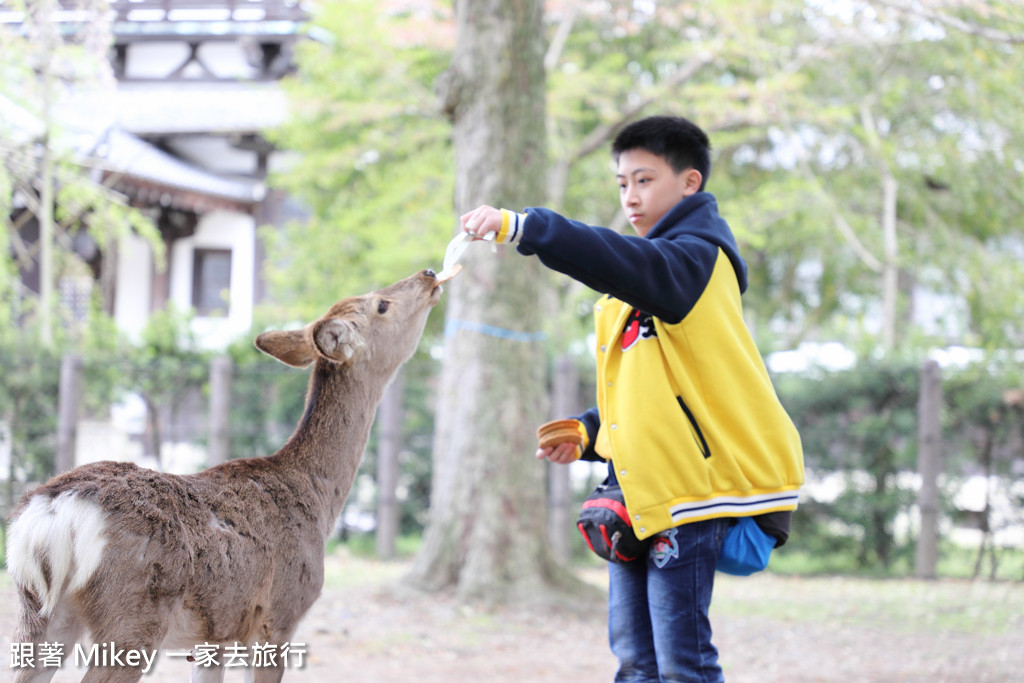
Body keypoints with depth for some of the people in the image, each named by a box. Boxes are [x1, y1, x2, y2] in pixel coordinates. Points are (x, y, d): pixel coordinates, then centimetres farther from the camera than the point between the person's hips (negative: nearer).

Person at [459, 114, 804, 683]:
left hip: (689, 485, -10)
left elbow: (620, 262, -29)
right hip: (638, 490, 10)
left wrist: (519, 227, -37)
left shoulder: (696, 257, -8)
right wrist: (590, 432, 10)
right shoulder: (637, 286, 22)